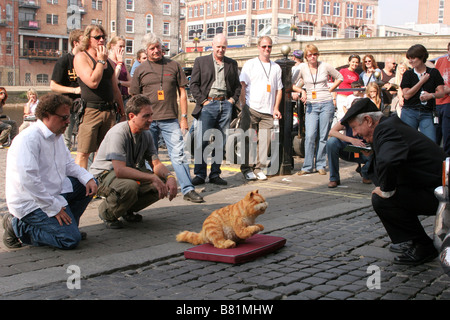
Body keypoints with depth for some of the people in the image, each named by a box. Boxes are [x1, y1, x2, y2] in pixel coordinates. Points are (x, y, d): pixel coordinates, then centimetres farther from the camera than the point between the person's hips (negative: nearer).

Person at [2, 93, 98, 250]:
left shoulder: (57, 136, 11)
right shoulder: (29, 139, -21)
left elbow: (68, 164, 18)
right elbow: (28, 180, -28)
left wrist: (88, 178, -2)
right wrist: (54, 207, -24)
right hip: (30, 203, -10)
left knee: (89, 184, 6)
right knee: (70, 239, -20)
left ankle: (67, 225, 10)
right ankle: (19, 227, -4)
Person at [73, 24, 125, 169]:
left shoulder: (107, 59, 18)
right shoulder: (81, 57, -4)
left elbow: (115, 88, 23)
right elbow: (93, 82, -18)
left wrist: (121, 109, 22)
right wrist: (101, 61, -9)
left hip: (109, 111, 7)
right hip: (90, 110, -7)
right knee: (83, 152, -7)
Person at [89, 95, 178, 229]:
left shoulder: (146, 134, -2)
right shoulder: (118, 133, -26)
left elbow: (156, 164, 1)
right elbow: (120, 170, -36)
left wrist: (169, 176, -21)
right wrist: (153, 178, -37)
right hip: (104, 175, -7)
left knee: (162, 184, -14)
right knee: (129, 186, -39)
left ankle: (127, 210, 8)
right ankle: (107, 213, -7)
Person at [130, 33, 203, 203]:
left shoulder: (173, 66, 8)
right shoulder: (140, 70, 9)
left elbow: (182, 92, 10)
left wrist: (184, 117, 3)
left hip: (170, 119, -1)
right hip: (147, 120, 1)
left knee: (179, 154, -7)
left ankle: (188, 189, -5)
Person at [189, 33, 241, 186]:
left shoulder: (232, 63, 15)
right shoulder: (200, 61, 7)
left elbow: (237, 85, 19)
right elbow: (194, 84, 3)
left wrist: (233, 99, 4)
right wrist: (203, 101, -6)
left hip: (225, 105, 3)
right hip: (208, 105, -3)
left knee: (221, 141, 4)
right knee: (202, 141, -6)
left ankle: (215, 174, 12)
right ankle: (200, 174, 2)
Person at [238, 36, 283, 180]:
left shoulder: (276, 67, 19)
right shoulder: (250, 64, 6)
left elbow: (279, 89, 20)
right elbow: (242, 85, 0)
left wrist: (276, 108, 10)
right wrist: (243, 105, -8)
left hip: (268, 111, 4)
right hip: (251, 108, -3)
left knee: (265, 141, -1)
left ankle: (259, 169, 7)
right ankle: (247, 168, 3)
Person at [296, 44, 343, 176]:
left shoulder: (325, 66, 3)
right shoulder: (302, 68, 2)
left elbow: (339, 77, 16)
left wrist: (329, 90, 7)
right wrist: (302, 91, -7)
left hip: (326, 104, 0)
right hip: (311, 105, 0)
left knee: (323, 136, 1)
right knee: (310, 136, -11)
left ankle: (320, 165, 11)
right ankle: (308, 166, -3)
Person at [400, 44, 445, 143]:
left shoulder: (433, 72, 7)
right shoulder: (408, 74, 7)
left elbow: (441, 93, 2)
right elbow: (406, 95, -5)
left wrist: (431, 95, -20)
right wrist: (422, 81, -4)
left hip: (427, 114, 0)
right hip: (409, 112, 0)